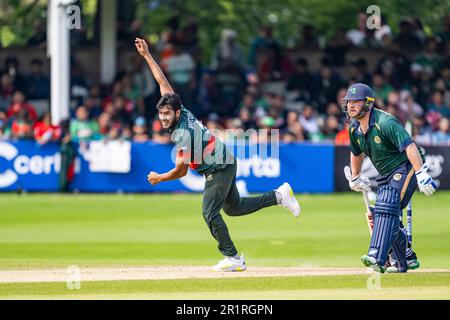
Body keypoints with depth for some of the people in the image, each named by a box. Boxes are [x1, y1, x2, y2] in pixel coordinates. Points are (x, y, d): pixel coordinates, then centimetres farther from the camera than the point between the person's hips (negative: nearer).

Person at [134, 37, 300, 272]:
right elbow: (163, 82, 1)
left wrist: (158, 178, -6)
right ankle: (279, 196, 24)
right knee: (234, 207, 20)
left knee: (210, 213, -10)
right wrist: (147, 55, 1)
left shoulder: (183, 135, -29)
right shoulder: (179, 113, -6)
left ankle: (233, 258, -7)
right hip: (225, 163, 10)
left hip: (219, 169, -10)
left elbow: (181, 171, -22)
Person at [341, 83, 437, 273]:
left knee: (386, 207, -27)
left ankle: (378, 258, -38)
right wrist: (355, 179, 31)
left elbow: (409, 146, -31)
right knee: (379, 217, 9)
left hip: (405, 168, -9)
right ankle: (404, 262, 25)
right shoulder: (354, 128, 2)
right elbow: (356, 153, 23)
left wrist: (421, 174, -40)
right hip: (385, 175, 9)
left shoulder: (385, 122, -23)